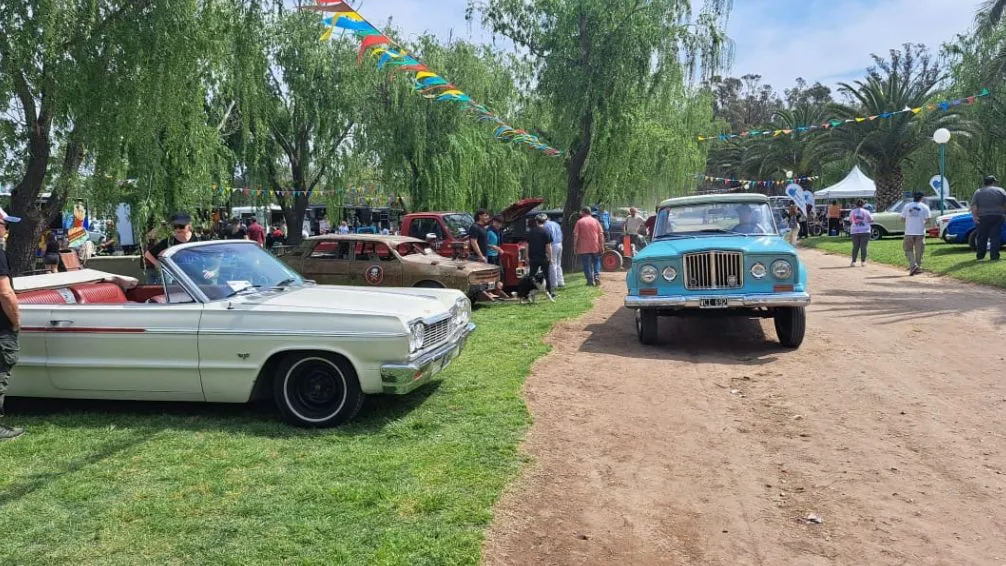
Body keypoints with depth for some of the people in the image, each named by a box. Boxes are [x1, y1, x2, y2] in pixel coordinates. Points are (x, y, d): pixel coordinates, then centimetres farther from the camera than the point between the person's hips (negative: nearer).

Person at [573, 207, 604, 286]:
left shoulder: (579, 222, -2)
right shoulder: (595, 221, 5)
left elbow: (576, 235, -7)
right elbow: (601, 234, 1)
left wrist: (575, 247, -2)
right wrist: (602, 246, 4)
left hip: (584, 248, -2)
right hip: (595, 247, 2)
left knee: (587, 264, 4)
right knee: (596, 261, 17)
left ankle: (590, 280, 4)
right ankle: (597, 276, 1)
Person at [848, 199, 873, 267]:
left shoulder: (852, 212, 4)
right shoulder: (866, 212, -3)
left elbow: (850, 221, 14)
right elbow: (871, 220, 2)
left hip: (854, 232, 2)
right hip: (865, 231, -2)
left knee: (855, 247, 6)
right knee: (863, 247, 0)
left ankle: (853, 262, -1)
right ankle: (863, 262, 0)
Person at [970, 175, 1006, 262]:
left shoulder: (978, 192, 4)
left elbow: (973, 206, -6)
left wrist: (974, 216, -7)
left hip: (983, 218, 1)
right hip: (997, 217, -1)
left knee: (982, 237, 10)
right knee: (995, 237, 0)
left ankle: (980, 256, 15)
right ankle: (994, 256, -5)